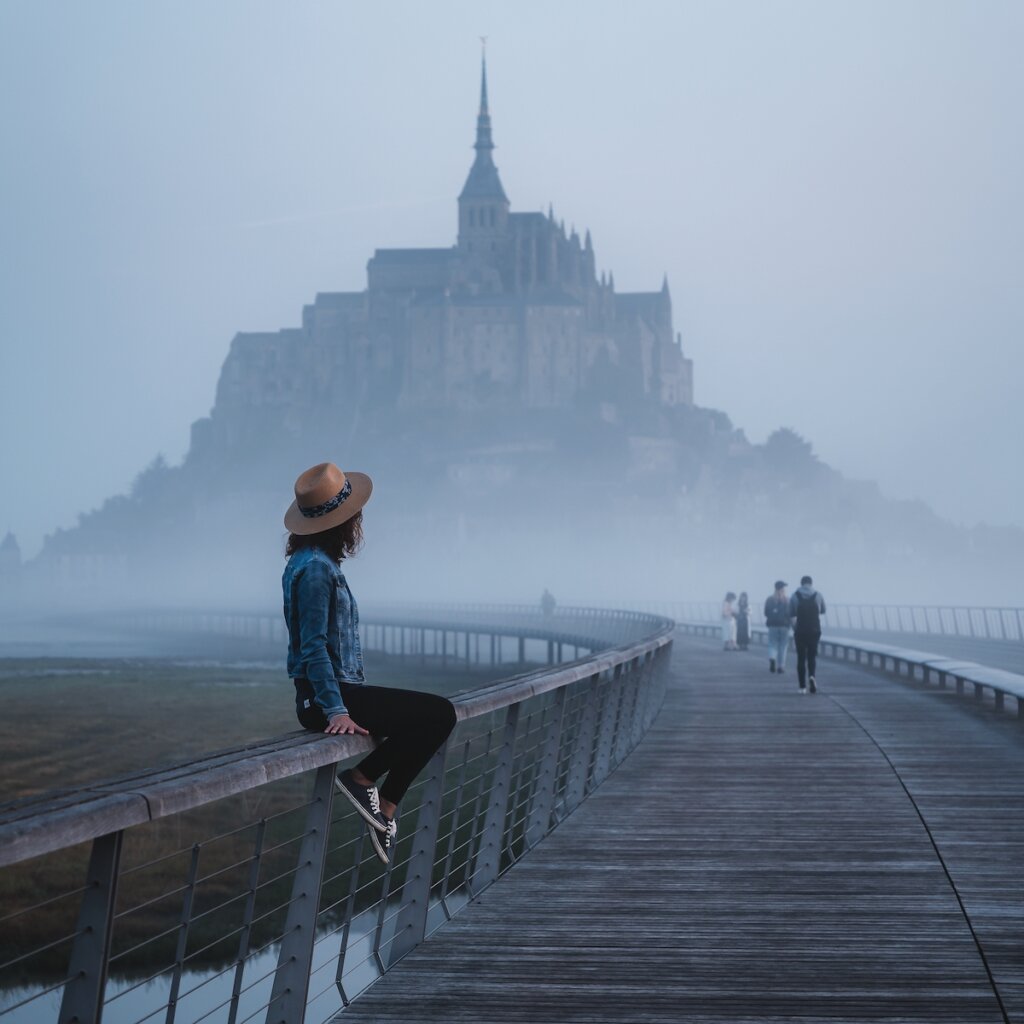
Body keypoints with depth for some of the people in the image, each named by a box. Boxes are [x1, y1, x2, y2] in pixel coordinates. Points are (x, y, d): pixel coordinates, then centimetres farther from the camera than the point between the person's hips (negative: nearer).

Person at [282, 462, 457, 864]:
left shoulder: (314, 563, 15)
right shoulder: (315, 568, -16)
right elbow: (313, 647, -21)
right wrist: (337, 710, -26)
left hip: (337, 690, 11)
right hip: (328, 694, -11)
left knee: (434, 717, 15)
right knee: (439, 714, -14)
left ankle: (385, 808, 11)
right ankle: (361, 778, -8)